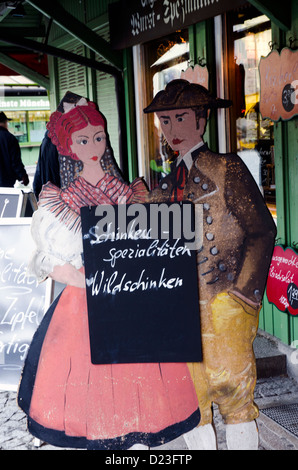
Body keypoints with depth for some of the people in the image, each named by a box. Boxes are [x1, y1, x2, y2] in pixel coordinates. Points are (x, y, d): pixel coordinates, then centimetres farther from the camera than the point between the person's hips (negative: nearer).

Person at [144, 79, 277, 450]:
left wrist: (244, 290, -11)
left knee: (231, 385, -4)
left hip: (224, 299, -4)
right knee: (191, 395, 8)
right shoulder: (165, 185, 15)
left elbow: (262, 230, -4)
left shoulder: (227, 169, 1)